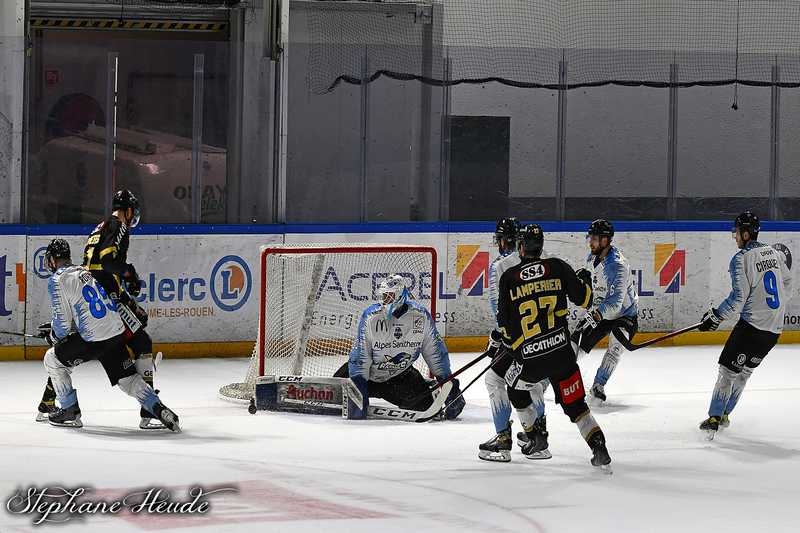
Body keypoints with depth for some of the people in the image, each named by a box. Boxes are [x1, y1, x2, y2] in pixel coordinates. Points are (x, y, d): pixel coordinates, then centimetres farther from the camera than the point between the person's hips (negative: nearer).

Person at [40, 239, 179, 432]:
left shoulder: (57, 280, -4)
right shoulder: (86, 272, 19)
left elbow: (62, 323, -5)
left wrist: (55, 337, 16)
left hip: (92, 340, -7)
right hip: (116, 334, 7)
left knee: (53, 359, 14)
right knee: (128, 379, 12)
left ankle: (70, 410, 15)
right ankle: (159, 409, -6)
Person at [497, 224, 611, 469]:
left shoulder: (509, 277, 0)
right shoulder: (557, 267, 0)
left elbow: (504, 322, 7)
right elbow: (582, 298, 4)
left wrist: (507, 339, 28)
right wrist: (583, 282, 27)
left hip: (529, 357, -1)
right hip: (562, 352, 1)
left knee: (516, 390, 29)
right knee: (575, 404, 9)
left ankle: (536, 436, 32)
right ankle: (599, 447, -5)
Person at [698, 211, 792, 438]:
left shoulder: (741, 259, -12)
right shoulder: (776, 254, 9)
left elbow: (739, 297, -17)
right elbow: (787, 285, 21)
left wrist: (715, 316, -9)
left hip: (752, 324, -7)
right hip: (774, 328, 7)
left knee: (728, 370, 0)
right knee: (744, 370, 18)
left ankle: (714, 418, -3)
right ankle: (724, 415, 24)